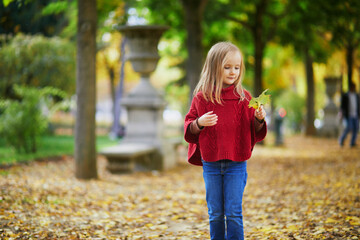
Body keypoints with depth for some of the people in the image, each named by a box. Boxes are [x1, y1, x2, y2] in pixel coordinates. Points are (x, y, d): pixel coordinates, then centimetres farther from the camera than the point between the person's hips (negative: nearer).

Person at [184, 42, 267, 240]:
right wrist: (199, 123, -18)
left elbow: (254, 132, 5)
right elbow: (189, 128, 2)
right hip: (211, 164, 1)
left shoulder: (243, 97, 1)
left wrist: (258, 120, -15)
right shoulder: (202, 97, -1)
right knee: (215, 214, 10)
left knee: (234, 213, 1)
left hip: (236, 163, -1)